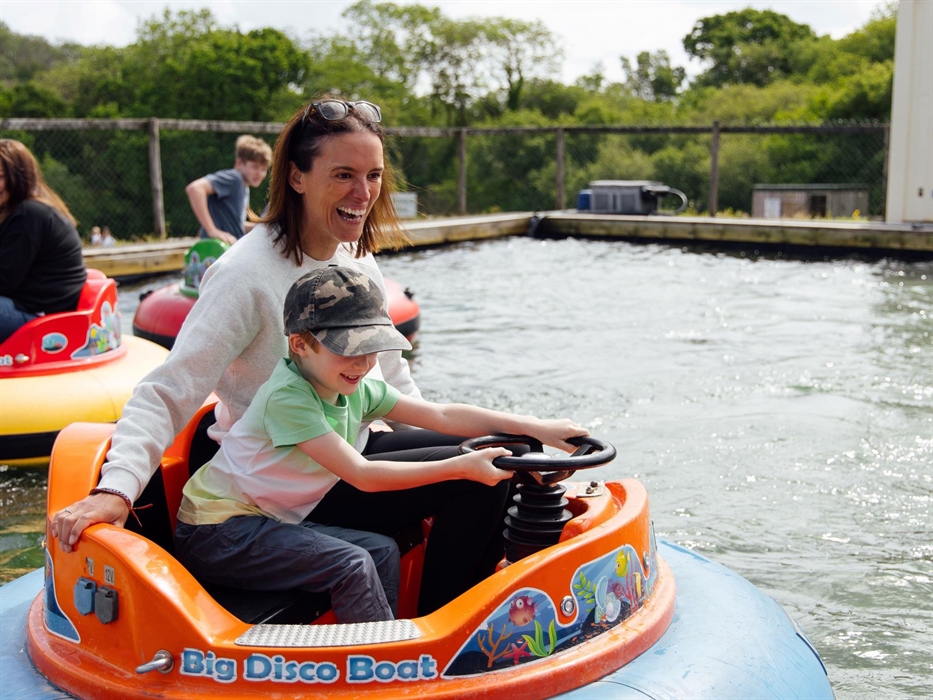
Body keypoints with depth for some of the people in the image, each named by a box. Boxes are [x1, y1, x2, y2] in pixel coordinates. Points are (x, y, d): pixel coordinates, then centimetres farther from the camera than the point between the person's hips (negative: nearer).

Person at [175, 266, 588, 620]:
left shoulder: (358, 390, -3)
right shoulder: (287, 396, -26)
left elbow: (442, 416, -2)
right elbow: (362, 475, -28)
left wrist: (535, 427, -8)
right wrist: (460, 467, -28)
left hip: (286, 514, 8)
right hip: (216, 533, -8)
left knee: (379, 550, -11)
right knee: (351, 565, -26)